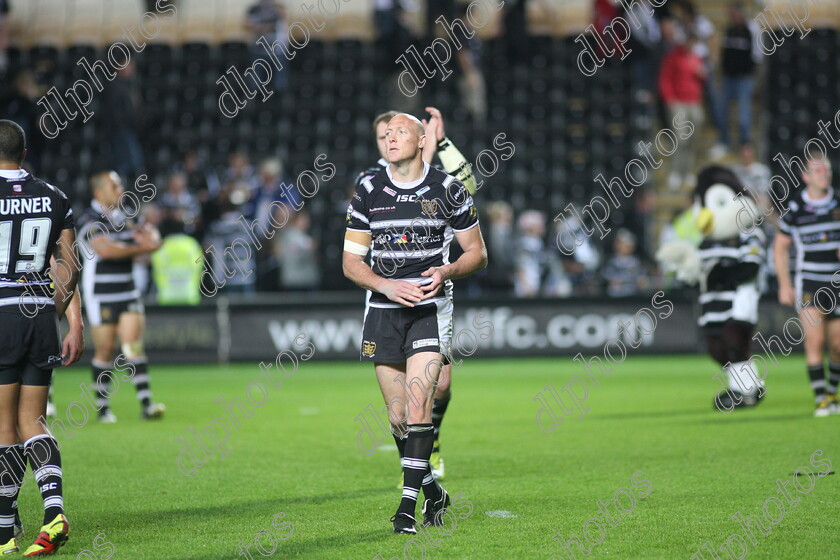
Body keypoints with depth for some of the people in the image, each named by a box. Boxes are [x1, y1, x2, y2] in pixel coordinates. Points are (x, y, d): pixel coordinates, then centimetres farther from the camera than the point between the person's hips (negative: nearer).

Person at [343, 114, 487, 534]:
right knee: (397, 414, 4)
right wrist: (386, 286, -11)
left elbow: (477, 253, 7)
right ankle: (433, 492, 23)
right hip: (383, 310, 3)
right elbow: (351, 262, 7)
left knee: (418, 401, -17)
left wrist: (447, 271, -13)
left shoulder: (448, 189, 1)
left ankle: (408, 504, -15)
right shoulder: (367, 192, 6)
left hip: (430, 308, -3)